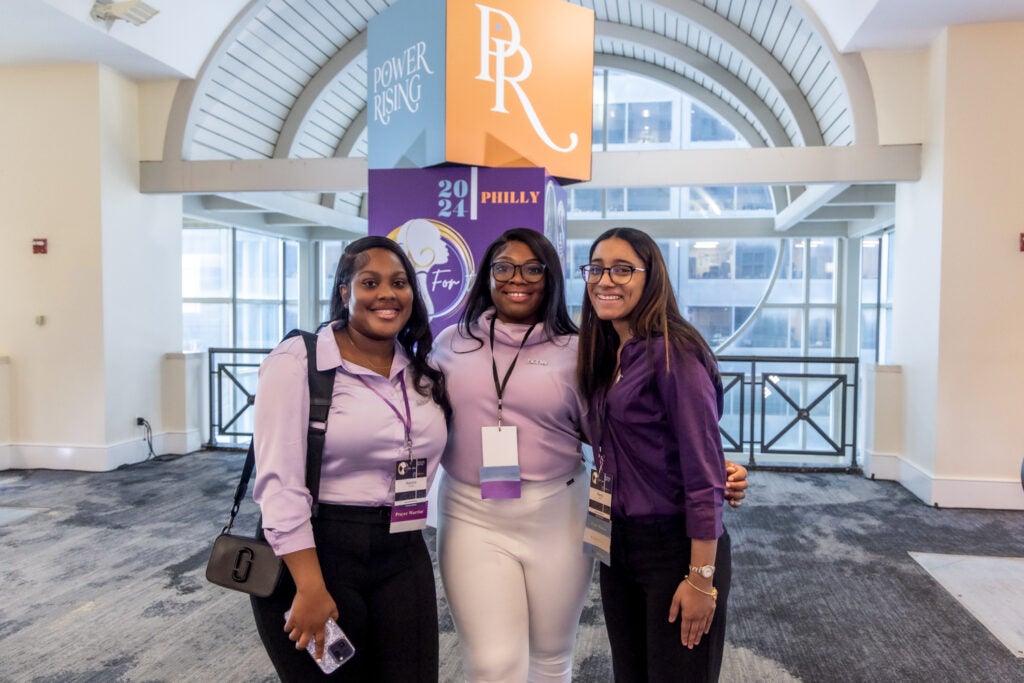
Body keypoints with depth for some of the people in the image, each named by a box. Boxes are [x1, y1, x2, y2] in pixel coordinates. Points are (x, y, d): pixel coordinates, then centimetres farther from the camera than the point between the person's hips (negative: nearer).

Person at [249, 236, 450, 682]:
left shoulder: (422, 371, 6)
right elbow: (280, 485, -16)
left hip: (403, 556, 5)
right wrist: (310, 588, -18)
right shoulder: (298, 362, -12)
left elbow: (453, 454, 16)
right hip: (316, 553, -5)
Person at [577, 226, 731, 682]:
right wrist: (609, 537, 4)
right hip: (618, 543, 7)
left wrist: (701, 579, -19)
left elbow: (705, 474, -20)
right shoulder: (605, 354, 6)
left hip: (675, 547, -7)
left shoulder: (672, 350, -17)